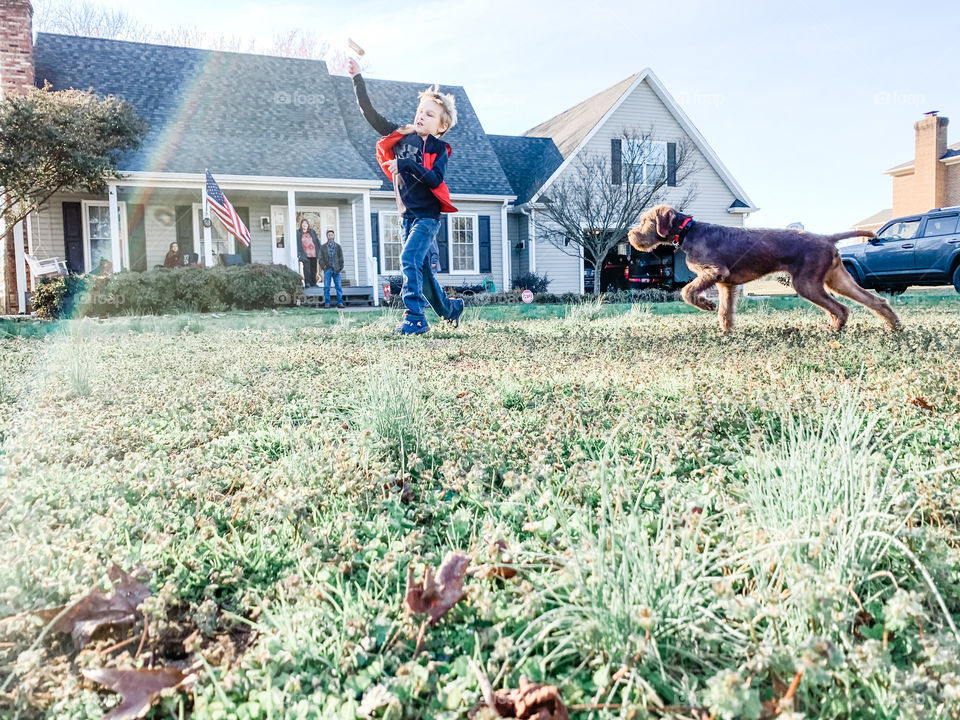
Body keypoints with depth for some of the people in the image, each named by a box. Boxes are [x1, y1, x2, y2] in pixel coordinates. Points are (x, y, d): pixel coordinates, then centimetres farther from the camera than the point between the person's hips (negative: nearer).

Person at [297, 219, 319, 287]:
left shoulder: (312, 232, 12)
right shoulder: (298, 233, 4)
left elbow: (317, 241, 14)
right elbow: (297, 244, 1)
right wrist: (298, 254, -7)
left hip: (313, 254, 3)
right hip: (305, 254, -3)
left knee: (313, 268, 7)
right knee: (306, 267, -16)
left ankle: (313, 283, 17)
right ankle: (307, 282, -10)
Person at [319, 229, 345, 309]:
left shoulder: (338, 246, 11)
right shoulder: (323, 247, 11)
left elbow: (341, 258, 9)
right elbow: (321, 259, 8)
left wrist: (340, 268, -1)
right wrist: (323, 267, -6)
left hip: (336, 269, 0)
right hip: (327, 269, 0)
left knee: (339, 286, -2)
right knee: (326, 287, -1)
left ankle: (340, 302, 2)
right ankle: (327, 303, 3)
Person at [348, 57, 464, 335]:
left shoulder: (439, 149, -3)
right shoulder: (400, 137, 8)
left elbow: (434, 179, -20)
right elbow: (370, 113, 5)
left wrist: (405, 164, -23)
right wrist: (357, 78, 0)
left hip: (427, 215, -5)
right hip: (408, 215, 6)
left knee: (409, 258, -24)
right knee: (421, 269, 11)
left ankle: (415, 317, -23)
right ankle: (450, 308, 31)